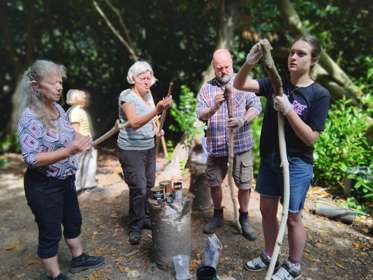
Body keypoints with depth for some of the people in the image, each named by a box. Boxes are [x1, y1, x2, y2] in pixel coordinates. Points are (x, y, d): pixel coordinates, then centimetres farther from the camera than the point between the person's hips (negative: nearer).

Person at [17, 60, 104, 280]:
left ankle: (78, 259, 45)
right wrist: (68, 151, -36)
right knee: (50, 233, 11)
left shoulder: (58, 108, 1)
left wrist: (80, 139, -1)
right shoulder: (30, 118, -23)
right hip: (43, 187, -8)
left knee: (73, 222, 23)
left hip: (66, 180, 8)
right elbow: (32, 160, -27)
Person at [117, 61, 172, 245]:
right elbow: (135, 122, -29)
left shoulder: (148, 94, 8)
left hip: (149, 147, 7)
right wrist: (156, 110, -40)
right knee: (139, 188, -7)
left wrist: (156, 128, 4)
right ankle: (135, 228, 11)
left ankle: (145, 218, 29)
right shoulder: (127, 96, -14)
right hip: (131, 150, -7)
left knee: (149, 185, 11)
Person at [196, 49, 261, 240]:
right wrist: (214, 107, -26)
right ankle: (218, 216, 34)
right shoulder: (206, 88, 5)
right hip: (216, 145, 2)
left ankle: (244, 219, 29)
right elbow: (200, 115, -5)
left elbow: (255, 106, -5)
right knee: (214, 183, 12)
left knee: (244, 184, 6)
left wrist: (243, 120, -25)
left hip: (241, 144, -1)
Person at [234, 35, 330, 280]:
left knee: (292, 217, 10)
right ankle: (269, 255, 40)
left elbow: (310, 138, -15)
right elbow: (240, 84, -7)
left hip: (296, 165, -4)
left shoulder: (319, 94, -11)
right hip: (269, 160, 5)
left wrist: (288, 110, -24)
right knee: (267, 210, 17)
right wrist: (250, 63, -26)